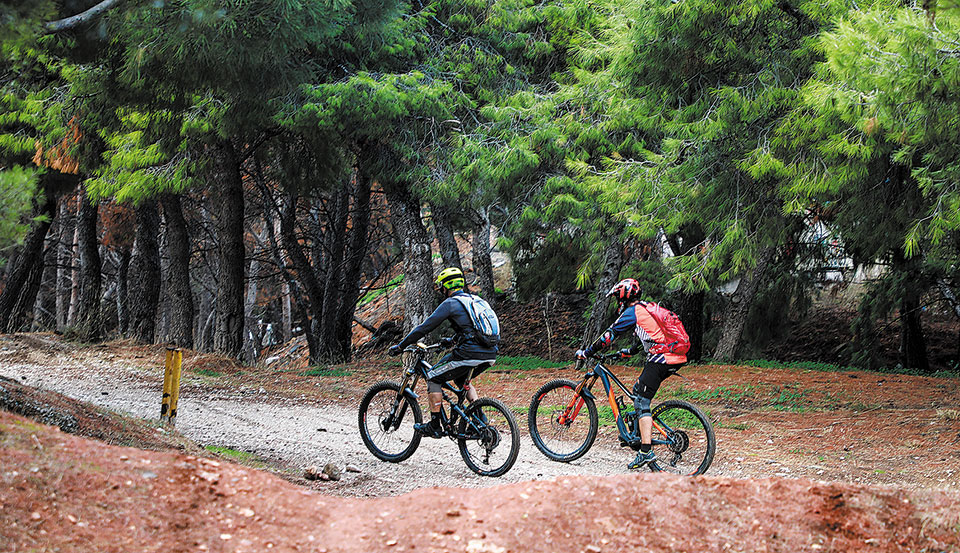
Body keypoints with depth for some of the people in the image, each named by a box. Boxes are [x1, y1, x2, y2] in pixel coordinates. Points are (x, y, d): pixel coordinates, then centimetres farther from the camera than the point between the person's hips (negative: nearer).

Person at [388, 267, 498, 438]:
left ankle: (435, 426, 6)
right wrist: (452, 341, 51)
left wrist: (400, 346, 5)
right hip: (490, 356, 8)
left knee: (433, 378, 8)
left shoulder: (450, 303, -1)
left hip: (469, 356, -8)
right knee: (461, 380, 32)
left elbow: (426, 327, -2)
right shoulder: (475, 300, 21)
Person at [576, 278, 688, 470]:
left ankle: (646, 451, -17)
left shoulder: (632, 312, -2)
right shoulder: (648, 309, 24)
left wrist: (586, 352, 5)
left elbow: (609, 336, -3)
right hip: (675, 358, 9)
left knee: (641, 402, -8)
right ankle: (645, 434, 23)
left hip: (661, 358, -9)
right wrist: (625, 353, 38)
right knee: (638, 390, 23)